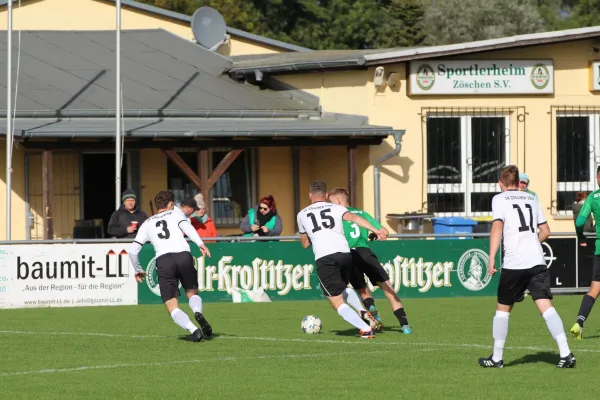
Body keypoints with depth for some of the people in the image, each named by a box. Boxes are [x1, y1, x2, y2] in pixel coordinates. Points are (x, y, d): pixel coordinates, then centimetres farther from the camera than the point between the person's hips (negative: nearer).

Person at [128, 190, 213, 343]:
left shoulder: (147, 224, 27)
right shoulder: (175, 213, 23)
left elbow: (133, 250, 23)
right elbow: (186, 226, 1)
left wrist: (138, 270, 39)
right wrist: (200, 243, -11)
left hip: (163, 260, 0)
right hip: (184, 255, 0)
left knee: (172, 306, 2)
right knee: (192, 293, 20)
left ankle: (193, 329, -23)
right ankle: (198, 312, -14)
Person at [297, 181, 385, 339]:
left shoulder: (302, 215, 20)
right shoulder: (336, 208, 17)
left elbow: (305, 243, 32)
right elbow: (354, 218, -3)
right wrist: (376, 231, -14)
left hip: (324, 259, -3)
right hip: (345, 254, 3)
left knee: (337, 303, 3)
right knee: (343, 288, 33)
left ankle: (365, 329, -14)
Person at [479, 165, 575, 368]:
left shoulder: (499, 199, 4)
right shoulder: (531, 198, 17)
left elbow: (497, 226, -11)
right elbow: (545, 231, 20)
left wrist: (491, 258, -15)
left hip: (513, 263, -3)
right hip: (537, 262, 3)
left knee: (503, 309, 13)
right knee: (546, 307, -4)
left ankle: (496, 358, 18)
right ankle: (566, 353, -18)